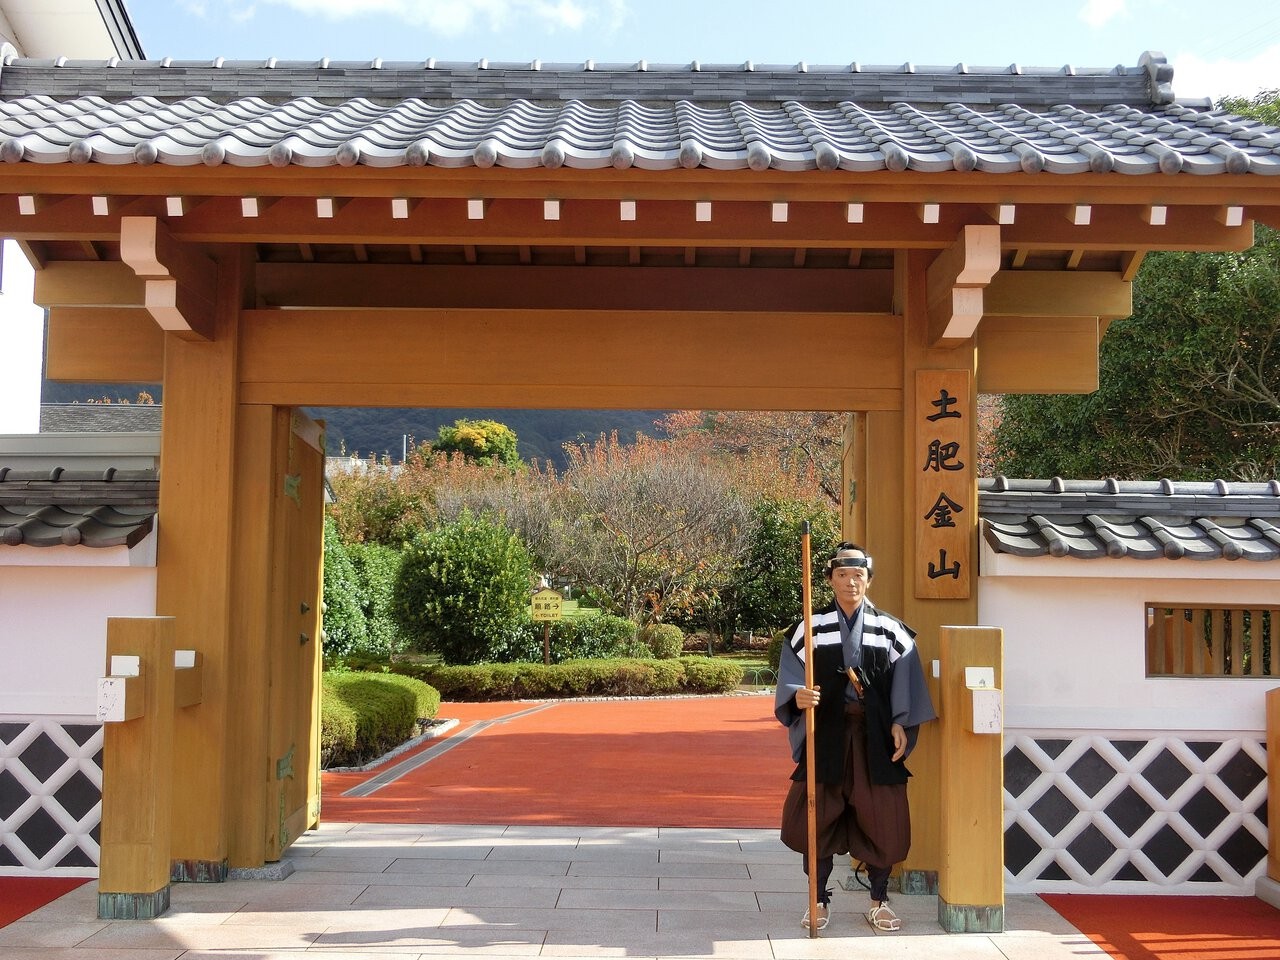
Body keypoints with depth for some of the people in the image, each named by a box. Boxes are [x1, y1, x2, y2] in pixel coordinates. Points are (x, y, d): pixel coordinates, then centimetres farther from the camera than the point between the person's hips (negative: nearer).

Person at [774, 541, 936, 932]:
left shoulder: (890, 630, 5)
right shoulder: (811, 627, 1)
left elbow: (905, 685, 5)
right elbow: (790, 679, -3)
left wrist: (901, 725, -5)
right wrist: (798, 696, -23)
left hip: (875, 737, 1)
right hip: (826, 734, -1)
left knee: (882, 821, 4)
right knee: (818, 818, 2)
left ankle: (879, 901, 21)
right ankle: (819, 900, 18)